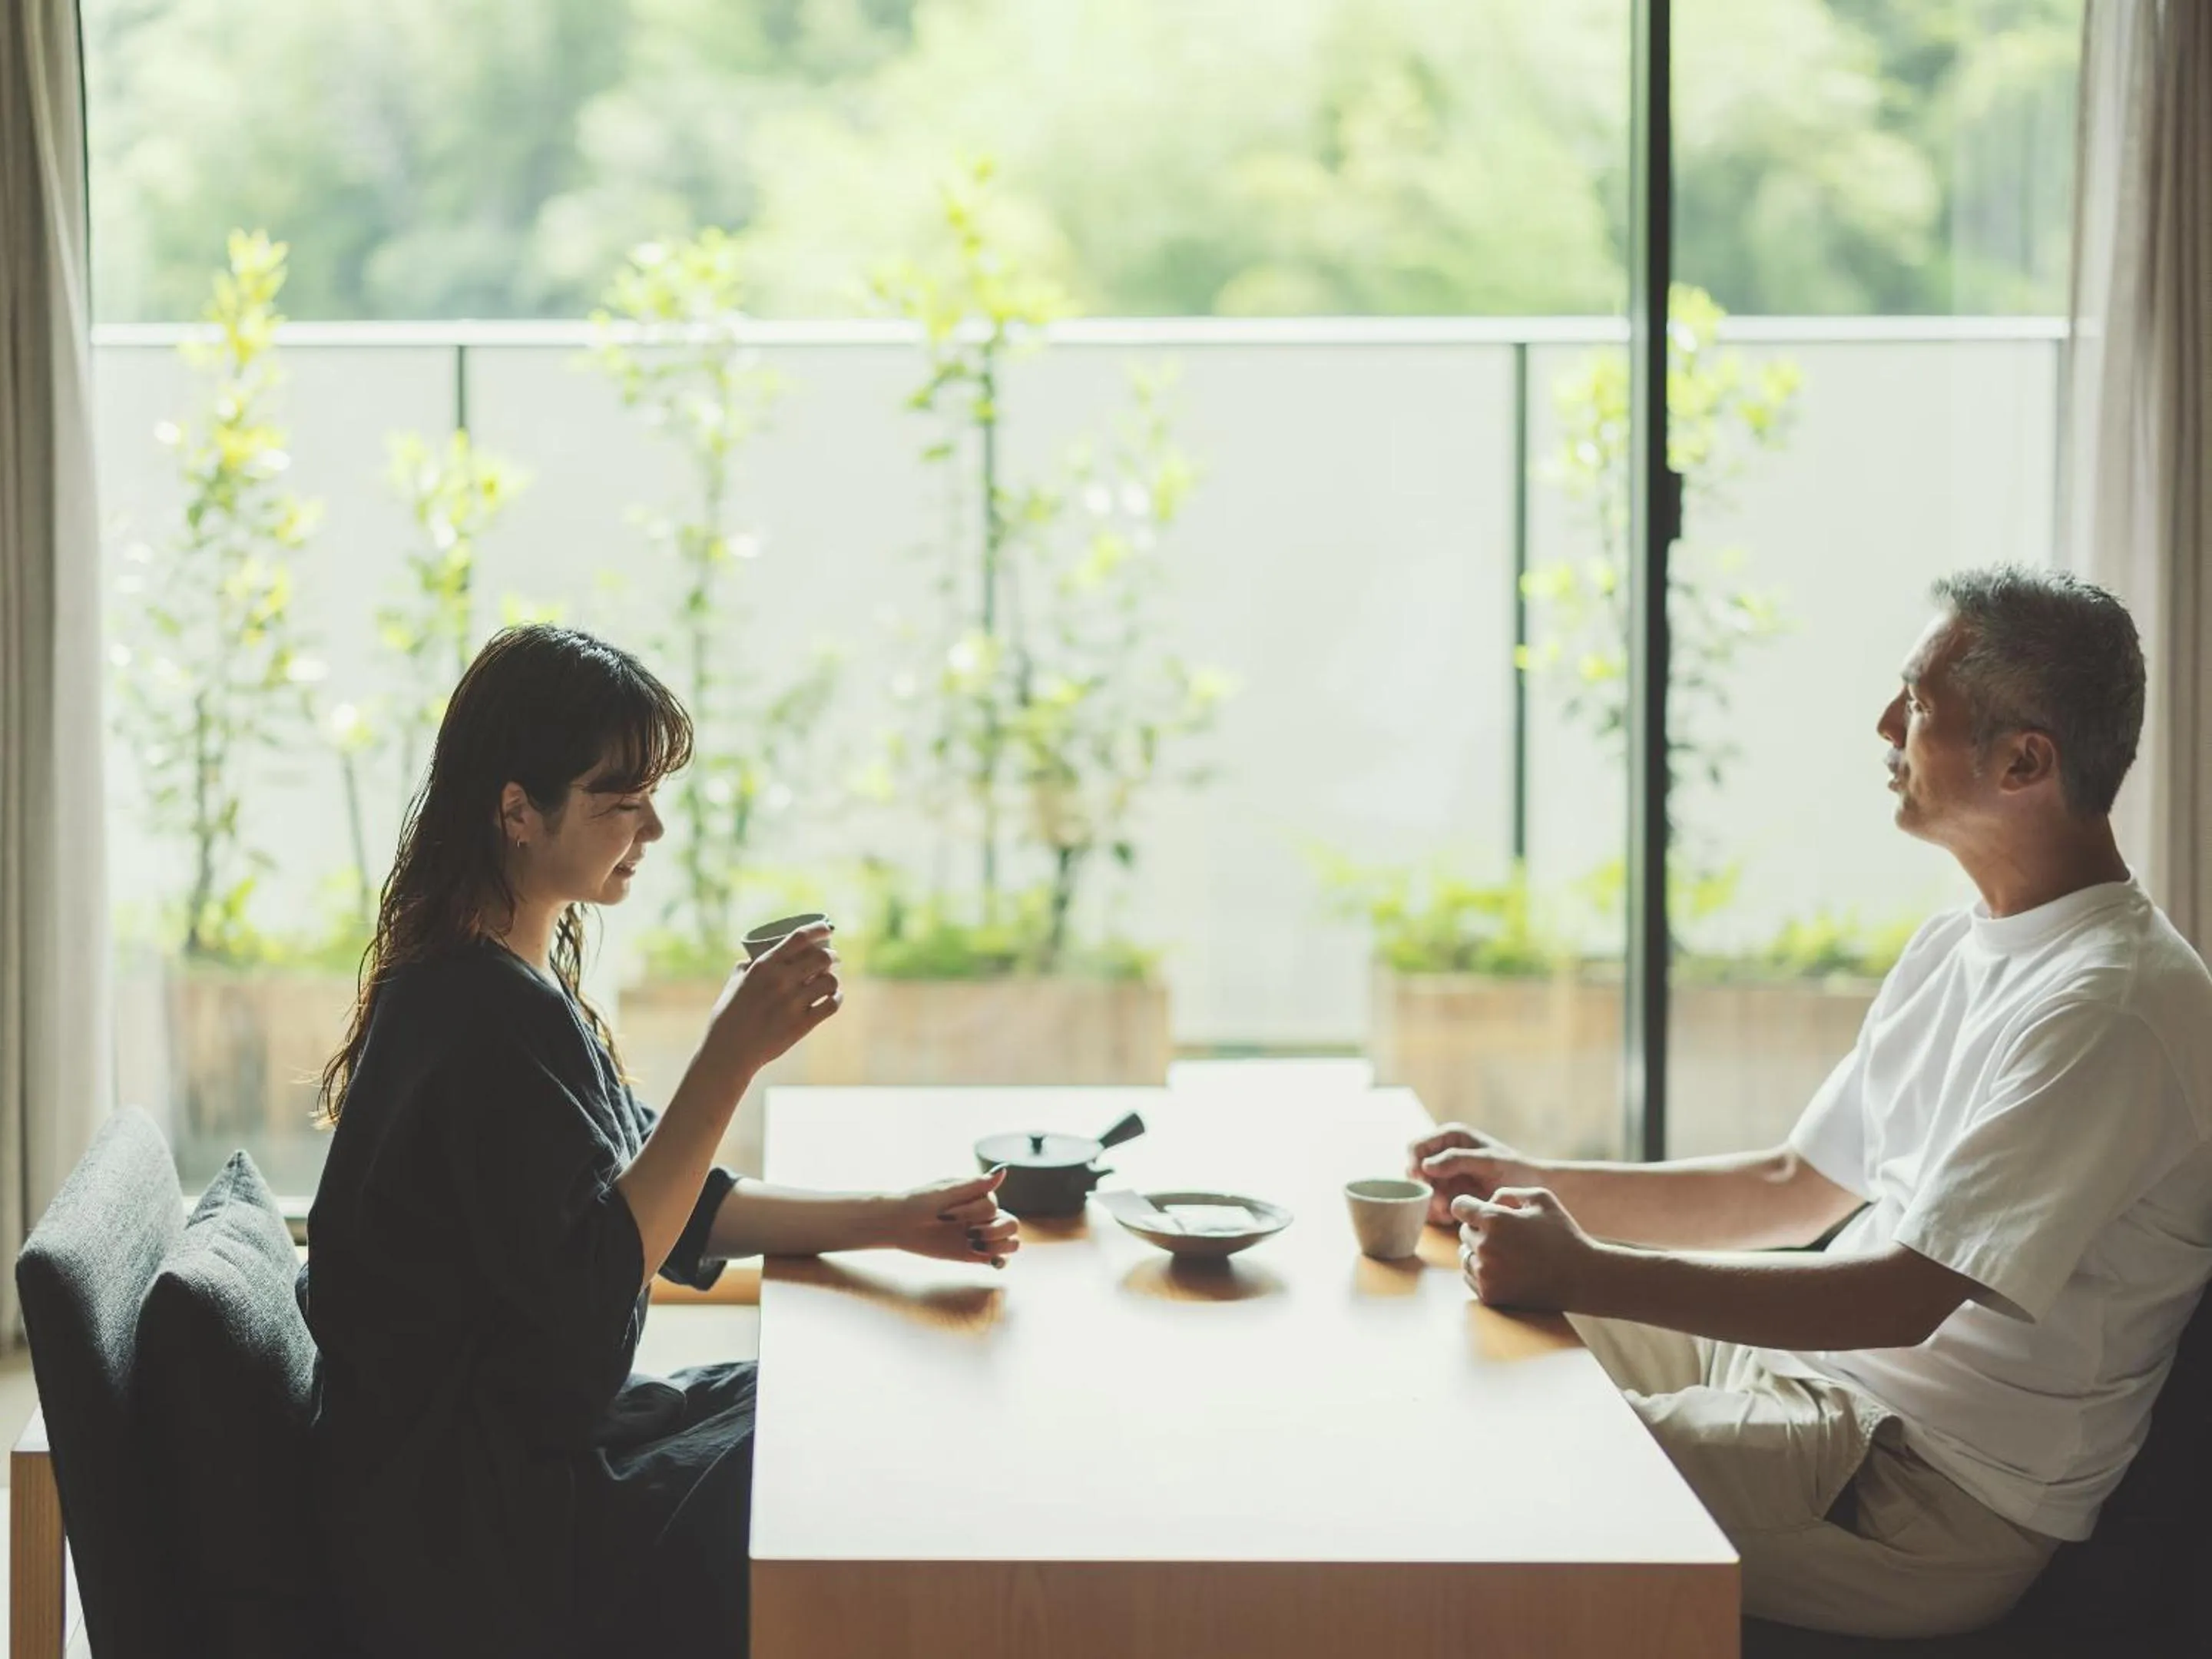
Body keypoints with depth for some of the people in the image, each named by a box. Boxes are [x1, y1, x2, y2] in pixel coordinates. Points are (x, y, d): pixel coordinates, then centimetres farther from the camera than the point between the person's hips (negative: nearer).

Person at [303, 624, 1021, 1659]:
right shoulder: (493, 1018, -23)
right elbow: (593, 1281, -29)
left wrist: (893, 1221, 6)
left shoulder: (491, 984, 10)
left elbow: (663, 1205, 14)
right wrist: (731, 1058, -31)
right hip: (467, 1523, -10)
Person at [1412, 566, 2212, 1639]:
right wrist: (1534, 1184, 7)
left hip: (1933, 1496, -10)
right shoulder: (1955, 950, 12)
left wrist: (1585, 1274, -27)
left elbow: (1905, 1298, -27)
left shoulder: (2111, 1010, -22)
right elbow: (1797, 1190, 17)